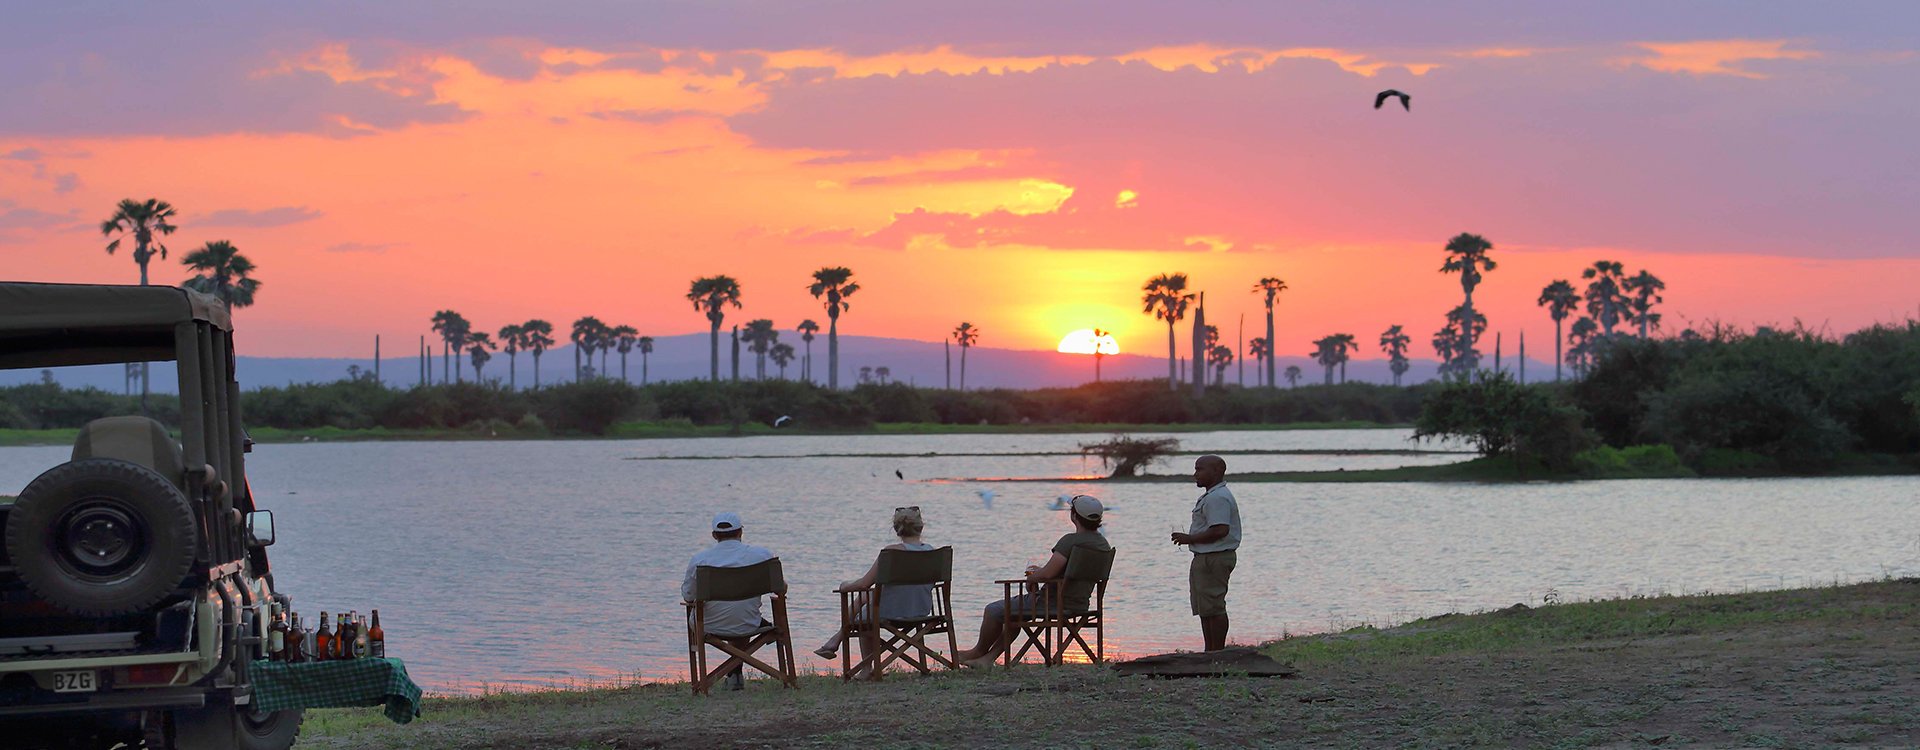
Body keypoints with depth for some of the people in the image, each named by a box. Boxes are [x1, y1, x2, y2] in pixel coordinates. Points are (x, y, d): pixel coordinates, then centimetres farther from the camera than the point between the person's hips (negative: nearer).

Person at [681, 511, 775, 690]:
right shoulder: (762, 555, -9)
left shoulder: (698, 559, -11)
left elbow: (687, 596, 1)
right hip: (747, 628, 1)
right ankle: (735, 674, 42)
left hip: (708, 628, -1)